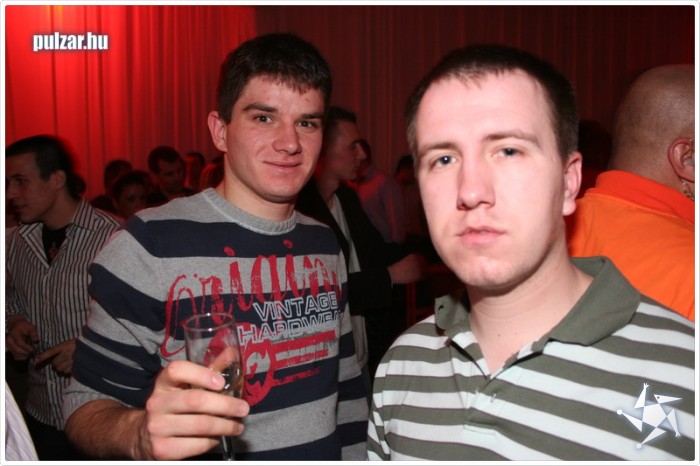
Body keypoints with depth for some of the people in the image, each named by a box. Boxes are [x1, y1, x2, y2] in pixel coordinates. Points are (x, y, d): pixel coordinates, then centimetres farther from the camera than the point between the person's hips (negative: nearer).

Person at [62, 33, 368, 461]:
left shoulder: (325, 244, -3)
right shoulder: (151, 245, -19)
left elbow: (346, 387, 5)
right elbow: (87, 406, -17)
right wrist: (140, 433, -36)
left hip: (324, 451, 5)